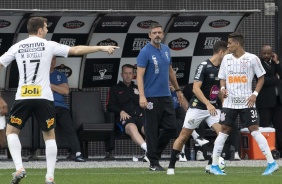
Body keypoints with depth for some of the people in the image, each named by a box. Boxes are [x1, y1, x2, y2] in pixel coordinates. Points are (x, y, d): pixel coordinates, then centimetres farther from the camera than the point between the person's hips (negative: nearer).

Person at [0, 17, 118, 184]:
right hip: (44, 98, -1)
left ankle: (19, 168, -4)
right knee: (49, 135, 12)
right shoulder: (49, 45, 4)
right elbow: (77, 50, 5)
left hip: (23, 97, 1)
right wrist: (102, 48, 14)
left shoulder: (17, 47, 9)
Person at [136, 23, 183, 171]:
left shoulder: (166, 50, 11)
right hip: (151, 98, -7)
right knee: (152, 130, -1)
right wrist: (142, 96, -25)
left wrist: (177, 89, 25)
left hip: (166, 96, 7)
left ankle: (155, 153, 23)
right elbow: (140, 75, -15)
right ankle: (153, 162, 6)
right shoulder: (145, 52, -10)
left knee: (171, 128, 6)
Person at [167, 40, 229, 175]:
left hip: (213, 108, 6)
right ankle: (171, 166, 13)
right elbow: (196, 88, -22)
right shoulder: (204, 66, -15)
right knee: (184, 136, 2)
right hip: (198, 107, -6)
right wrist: (208, 104, -30)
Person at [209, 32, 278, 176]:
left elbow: (261, 77, 3)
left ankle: (271, 163, -7)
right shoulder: (226, 59, 7)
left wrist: (255, 94, -8)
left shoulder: (252, 59, -5)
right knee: (224, 130, 1)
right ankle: (214, 165, 7)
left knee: (254, 130, -9)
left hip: (246, 102, -3)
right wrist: (223, 88, -6)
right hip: (229, 102, 3)